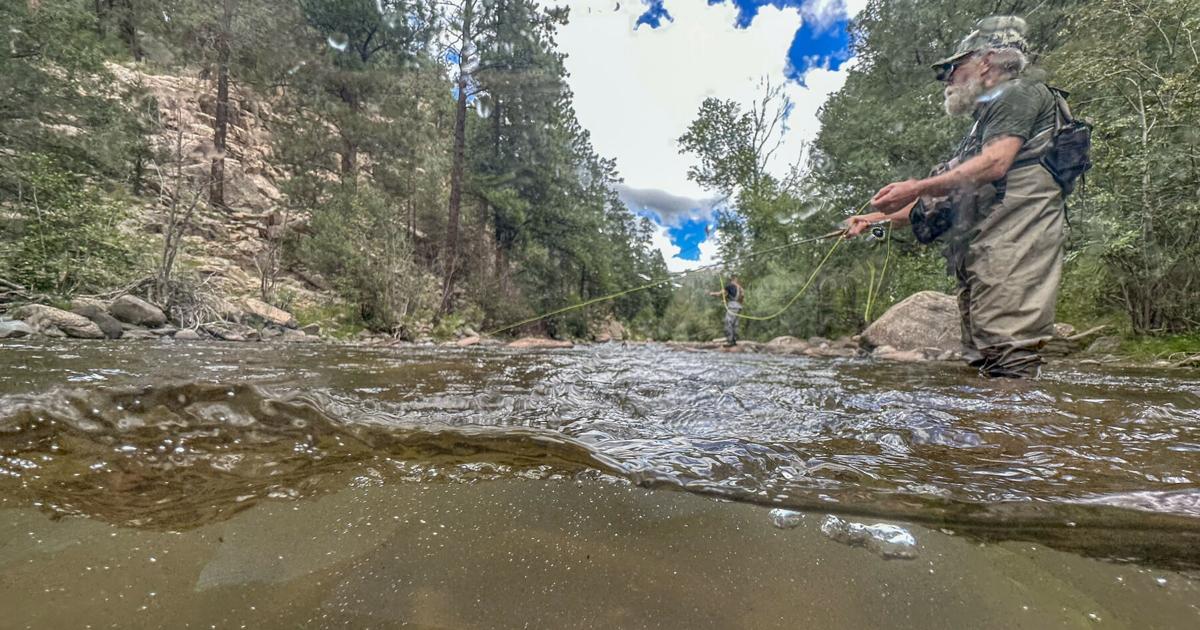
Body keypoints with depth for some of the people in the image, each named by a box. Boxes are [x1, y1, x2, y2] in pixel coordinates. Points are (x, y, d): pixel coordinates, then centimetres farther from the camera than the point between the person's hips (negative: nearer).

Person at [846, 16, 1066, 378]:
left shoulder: (1019, 93, 6)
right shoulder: (981, 126, 33)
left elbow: (996, 163, -13)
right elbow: (947, 200, 29)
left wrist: (917, 188, -11)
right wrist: (880, 218, 25)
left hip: (1011, 240, -9)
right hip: (977, 253, 9)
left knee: (1008, 355, -18)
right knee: (983, 358, 4)